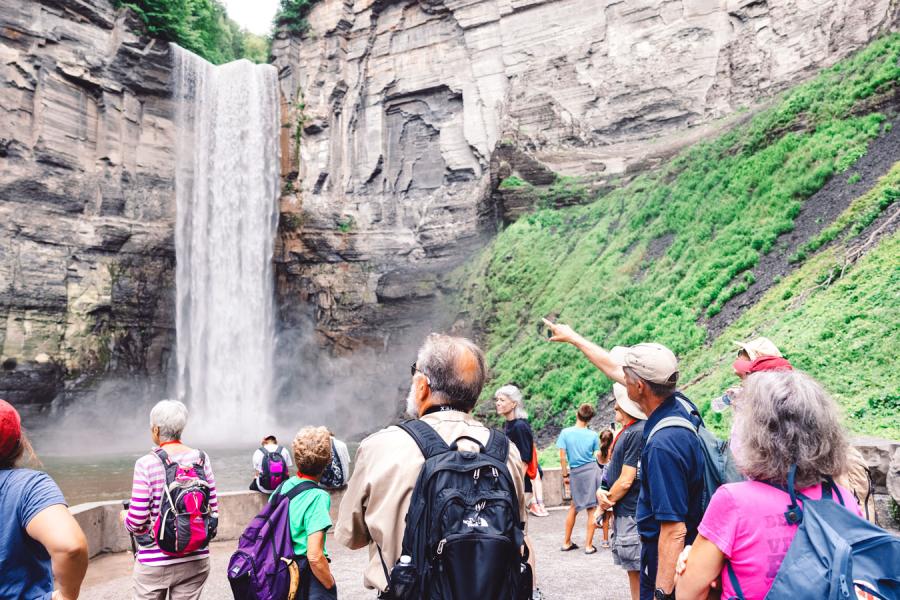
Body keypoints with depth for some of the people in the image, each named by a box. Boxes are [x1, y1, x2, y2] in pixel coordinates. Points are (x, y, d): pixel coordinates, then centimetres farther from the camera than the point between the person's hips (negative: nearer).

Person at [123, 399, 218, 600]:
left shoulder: (147, 464, -13)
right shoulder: (201, 458, -2)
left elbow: (136, 521, -12)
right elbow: (213, 511, 1)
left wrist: (125, 517, 10)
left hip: (155, 563, -3)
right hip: (196, 560, 3)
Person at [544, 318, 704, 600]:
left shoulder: (663, 445, -32)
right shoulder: (677, 404, -4)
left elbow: (674, 531, -31)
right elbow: (614, 368, 10)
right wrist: (573, 337, 21)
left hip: (667, 562, -9)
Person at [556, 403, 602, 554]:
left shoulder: (565, 433, -7)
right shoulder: (593, 435, -4)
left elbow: (562, 458, -6)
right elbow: (598, 456, 1)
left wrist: (565, 475, 4)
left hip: (575, 472, 1)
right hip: (592, 470, -1)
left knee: (574, 506, 18)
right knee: (592, 508, 7)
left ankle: (566, 542, 24)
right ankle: (589, 545, 9)